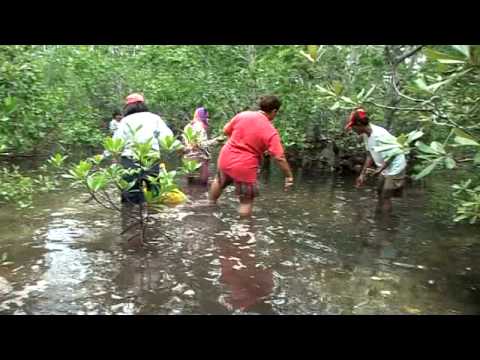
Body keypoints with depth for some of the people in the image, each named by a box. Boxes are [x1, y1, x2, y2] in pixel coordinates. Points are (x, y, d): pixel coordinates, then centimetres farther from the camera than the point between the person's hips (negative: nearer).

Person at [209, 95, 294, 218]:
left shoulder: (242, 115, -4)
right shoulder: (271, 131, -16)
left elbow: (226, 131, 10)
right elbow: (280, 158, -19)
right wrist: (289, 176, -7)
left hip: (225, 159, 6)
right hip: (244, 168, -6)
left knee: (219, 182, 35)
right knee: (246, 202, 9)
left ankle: (211, 204, 58)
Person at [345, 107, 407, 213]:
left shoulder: (379, 134, -29)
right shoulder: (365, 135, -3)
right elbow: (370, 155, 5)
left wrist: (380, 170, -19)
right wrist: (362, 174, 4)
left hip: (395, 168, -9)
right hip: (385, 169, 9)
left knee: (385, 197, -3)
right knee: (380, 193, 19)